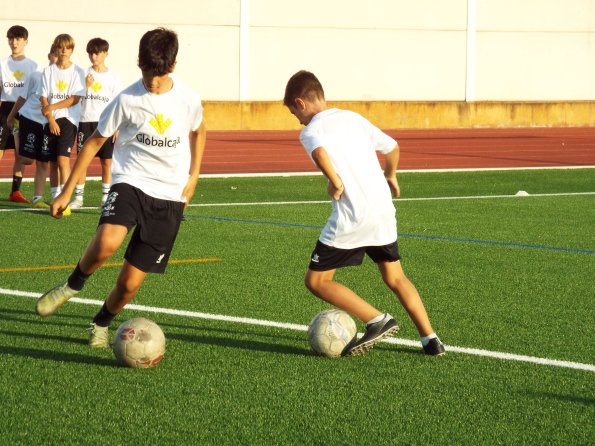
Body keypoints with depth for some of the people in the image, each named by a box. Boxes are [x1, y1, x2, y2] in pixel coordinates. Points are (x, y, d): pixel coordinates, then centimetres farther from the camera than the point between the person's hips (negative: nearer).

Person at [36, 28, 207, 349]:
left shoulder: (188, 100, -3)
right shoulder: (127, 100, -8)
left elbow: (198, 132, 20)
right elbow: (96, 141, 2)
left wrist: (193, 177, 12)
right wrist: (67, 191, 2)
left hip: (170, 197, 2)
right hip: (131, 182, -2)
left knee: (130, 282, 0)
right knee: (107, 242, -35)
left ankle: (101, 323, 32)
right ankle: (73, 285, -5)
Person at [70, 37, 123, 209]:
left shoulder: (113, 77, 3)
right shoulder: (84, 74, 5)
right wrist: (86, 85, -13)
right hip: (86, 122, 0)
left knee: (106, 162, 3)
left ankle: (106, 197, 12)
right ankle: (78, 197, 2)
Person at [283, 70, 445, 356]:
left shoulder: (310, 131, -5)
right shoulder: (353, 118, 15)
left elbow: (320, 152, -29)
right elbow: (391, 147, 23)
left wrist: (335, 182, -16)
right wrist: (390, 176, 40)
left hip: (351, 218, -7)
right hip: (384, 212, 7)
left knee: (316, 281, 6)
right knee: (395, 278, 21)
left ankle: (378, 321, -5)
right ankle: (430, 339, 12)